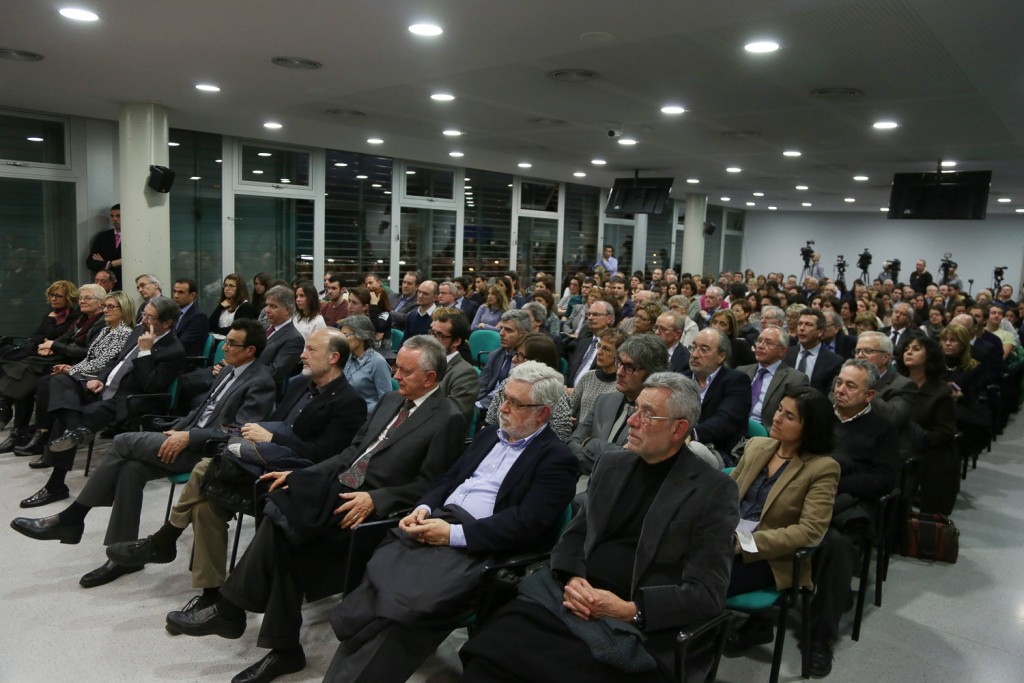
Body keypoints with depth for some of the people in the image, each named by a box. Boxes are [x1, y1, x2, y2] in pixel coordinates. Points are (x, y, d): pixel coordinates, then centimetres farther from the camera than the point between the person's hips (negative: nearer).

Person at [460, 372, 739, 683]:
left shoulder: (714, 490, -3)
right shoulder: (611, 464, 14)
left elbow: (707, 593, -8)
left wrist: (630, 610, -19)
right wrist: (571, 578, -7)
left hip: (641, 625, -4)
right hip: (575, 598, 4)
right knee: (485, 654, -23)